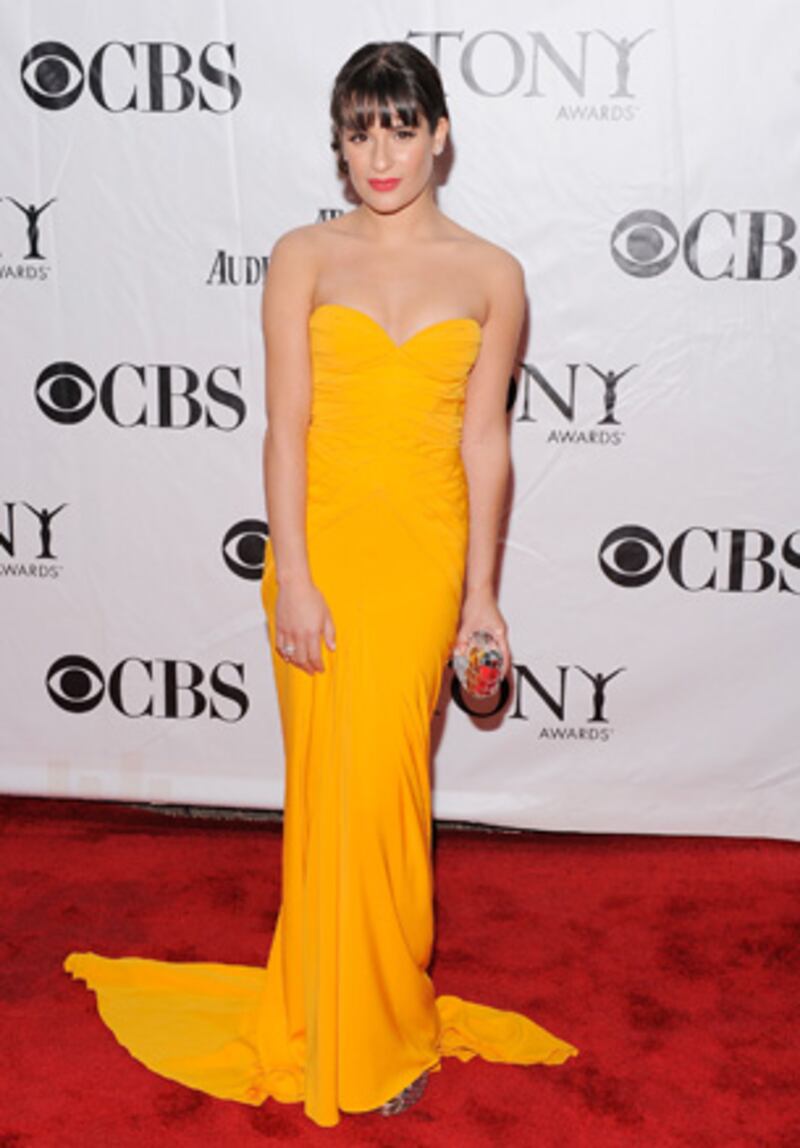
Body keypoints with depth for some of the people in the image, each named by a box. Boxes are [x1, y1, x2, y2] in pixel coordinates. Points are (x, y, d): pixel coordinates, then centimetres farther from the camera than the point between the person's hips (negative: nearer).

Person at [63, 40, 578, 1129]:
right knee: (332, 783, 7)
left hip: (423, 549, 0)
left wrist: (481, 591, 4)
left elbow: (485, 441, 4)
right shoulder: (305, 257, 1)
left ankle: (376, 1019, 26)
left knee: (381, 782, 2)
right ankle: (346, 1034, 27)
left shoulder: (491, 276, 4)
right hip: (322, 539, 0)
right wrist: (293, 577, -10)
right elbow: (287, 425, -4)